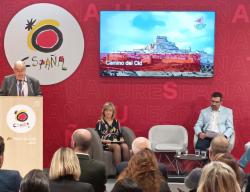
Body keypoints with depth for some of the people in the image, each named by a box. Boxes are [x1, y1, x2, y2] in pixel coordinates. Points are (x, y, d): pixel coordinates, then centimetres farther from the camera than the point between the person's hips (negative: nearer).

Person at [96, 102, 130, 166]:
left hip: (117, 143, 4)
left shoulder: (116, 122, 20)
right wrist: (105, 141, -15)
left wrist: (121, 140, -1)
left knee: (125, 146, -31)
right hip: (105, 144, -4)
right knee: (117, 147, -36)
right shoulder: (100, 123, 7)